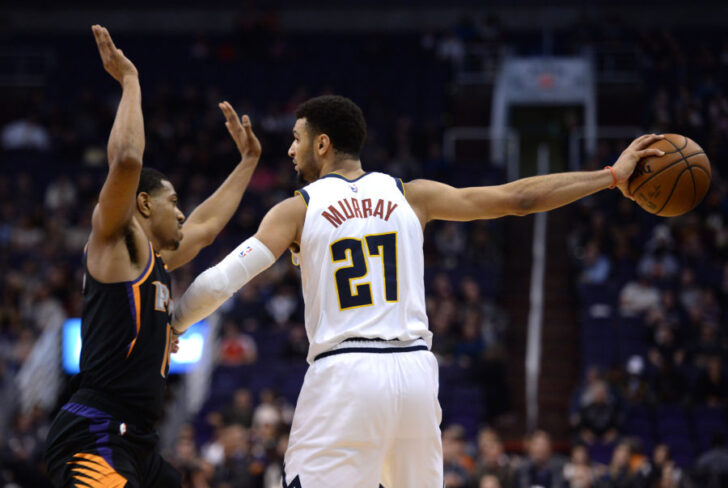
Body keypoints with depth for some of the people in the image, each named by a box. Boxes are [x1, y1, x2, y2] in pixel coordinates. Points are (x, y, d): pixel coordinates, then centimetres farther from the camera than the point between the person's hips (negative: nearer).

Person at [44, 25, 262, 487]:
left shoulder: (155, 259, 23)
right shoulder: (115, 241, -2)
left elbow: (206, 226, 41)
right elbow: (126, 160, -19)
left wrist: (247, 162, 47)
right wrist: (130, 81, -11)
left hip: (135, 444, 11)